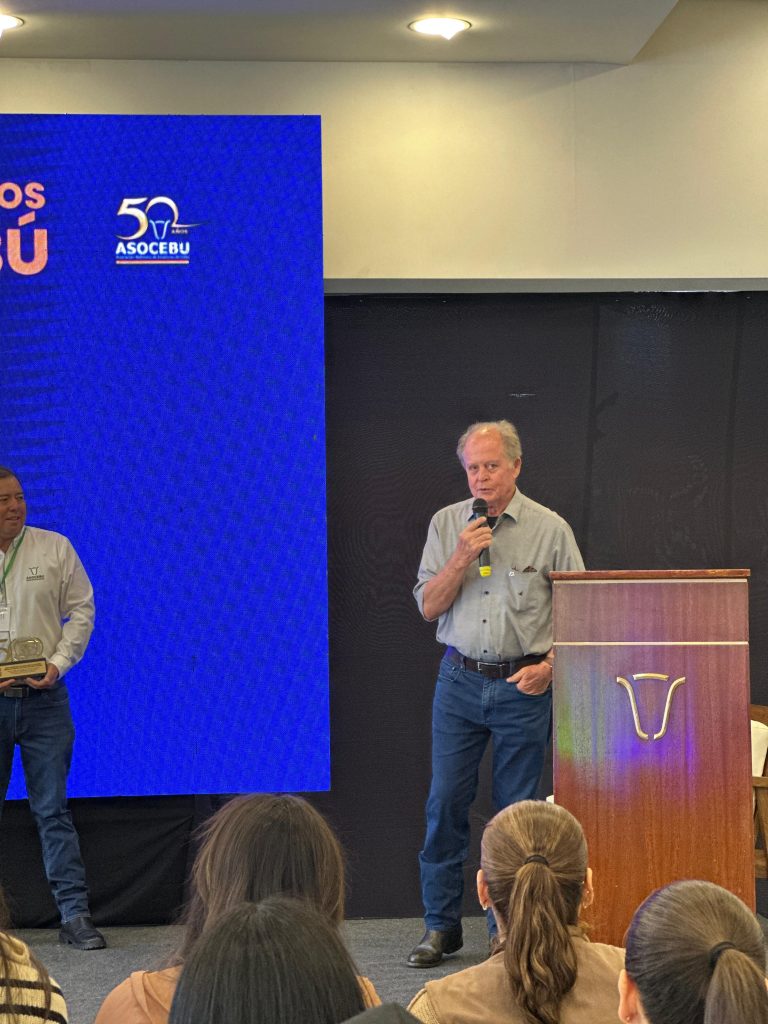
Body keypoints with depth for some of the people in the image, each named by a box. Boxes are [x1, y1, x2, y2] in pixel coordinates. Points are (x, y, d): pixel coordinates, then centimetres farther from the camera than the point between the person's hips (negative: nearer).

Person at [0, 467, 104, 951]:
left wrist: (59, 663, -7)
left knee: (53, 809, 0)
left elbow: (81, 610, 6)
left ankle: (75, 914, 1)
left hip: (44, 696, 0)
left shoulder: (55, 548, 3)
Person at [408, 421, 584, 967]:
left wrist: (548, 666, -13)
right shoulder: (447, 524, 6)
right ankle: (441, 926, 9)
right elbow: (429, 606, 3)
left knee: (516, 812, 2)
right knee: (445, 803, 0)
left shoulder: (550, 529, -1)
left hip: (524, 684, -2)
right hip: (459, 680, 2)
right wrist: (461, 559, -12)